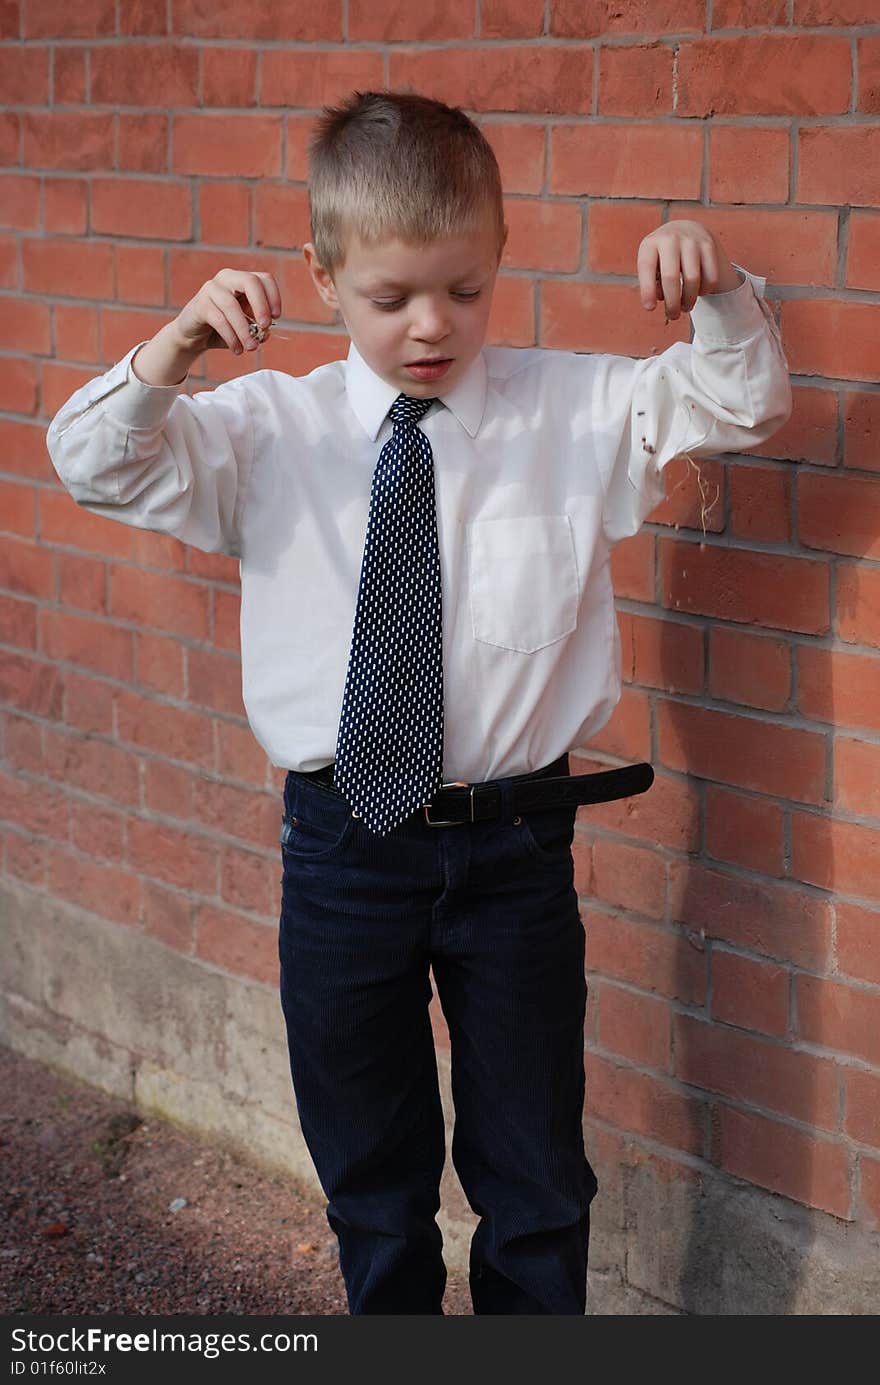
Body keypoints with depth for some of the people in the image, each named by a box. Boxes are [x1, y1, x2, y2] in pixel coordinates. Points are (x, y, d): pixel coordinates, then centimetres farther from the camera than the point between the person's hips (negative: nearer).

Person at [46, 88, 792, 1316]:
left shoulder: (577, 413, -2)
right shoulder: (267, 431, -2)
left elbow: (745, 403, -1)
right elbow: (96, 465, -9)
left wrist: (720, 292, -23)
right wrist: (179, 345, -29)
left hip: (514, 841, 0)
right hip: (342, 839, 1)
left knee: (537, 1177, 14)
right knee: (370, 1175, 18)